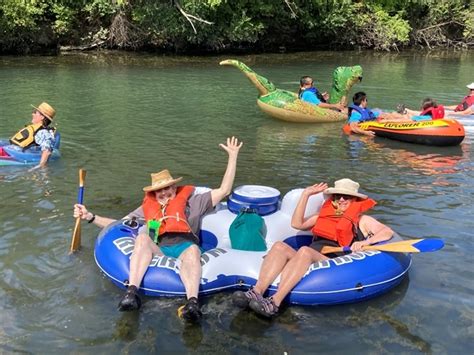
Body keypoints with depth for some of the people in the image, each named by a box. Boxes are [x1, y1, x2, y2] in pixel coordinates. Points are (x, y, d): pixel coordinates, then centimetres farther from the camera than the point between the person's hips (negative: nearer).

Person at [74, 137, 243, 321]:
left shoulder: (190, 202, 24)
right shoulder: (147, 207, 31)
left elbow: (224, 190, 19)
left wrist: (233, 156, 15)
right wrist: (90, 216, 21)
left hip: (184, 249, -2)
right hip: (156, 253, 2)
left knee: (193, 250, -37)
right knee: (143, 237, -30)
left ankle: (192, 302, -59)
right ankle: (132, 292, -43)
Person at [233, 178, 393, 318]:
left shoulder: (362, 220, 21)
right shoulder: (324, 216, 33)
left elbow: (388, 232, 7)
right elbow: (297, 224, 21)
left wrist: (364, 242, -10)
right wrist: (306, 194, 19)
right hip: (307, 261, 5)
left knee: (305, 251, -36)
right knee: (279, 246, -24)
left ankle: (275, 302, -49)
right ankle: (257, 292, -42)